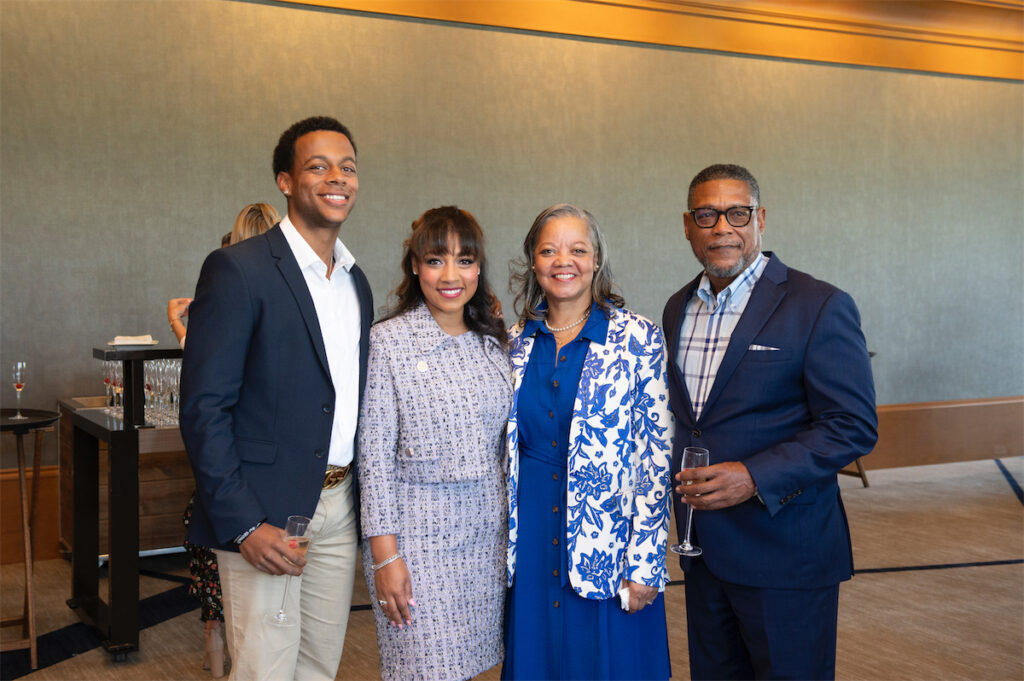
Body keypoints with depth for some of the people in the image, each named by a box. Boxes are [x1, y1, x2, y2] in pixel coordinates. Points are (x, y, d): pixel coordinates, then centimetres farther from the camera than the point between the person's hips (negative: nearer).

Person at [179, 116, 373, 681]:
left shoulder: (356, 281, 12)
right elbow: (203, 408, -14)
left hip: (338, 508, 7)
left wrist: (360, 502, 10)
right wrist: (242, 525, -19)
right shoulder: (238, 269, -11)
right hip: (264, 513, -7)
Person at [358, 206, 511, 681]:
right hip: (419, 539, -5)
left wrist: (513, 531, 12)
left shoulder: (494, 343, 8)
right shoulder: (388, 342, -7)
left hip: (487, 535, 5)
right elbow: (375, 456, -9)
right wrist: (385, 554, -12)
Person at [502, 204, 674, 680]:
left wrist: (645, 562, -12)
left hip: (607, 539, -3)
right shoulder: (517, 343, 5)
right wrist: (504, 541, 9)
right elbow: (506, 447, 12)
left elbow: (656, 455, -9)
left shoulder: (638, 339, -7)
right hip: (530, 540, 4)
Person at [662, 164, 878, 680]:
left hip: (786, 554, -6)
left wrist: (755, 478, -23)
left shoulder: (820, 307, -11)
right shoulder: (678, 309, 10)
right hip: (703, 550, 6)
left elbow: (852, 427, -15)